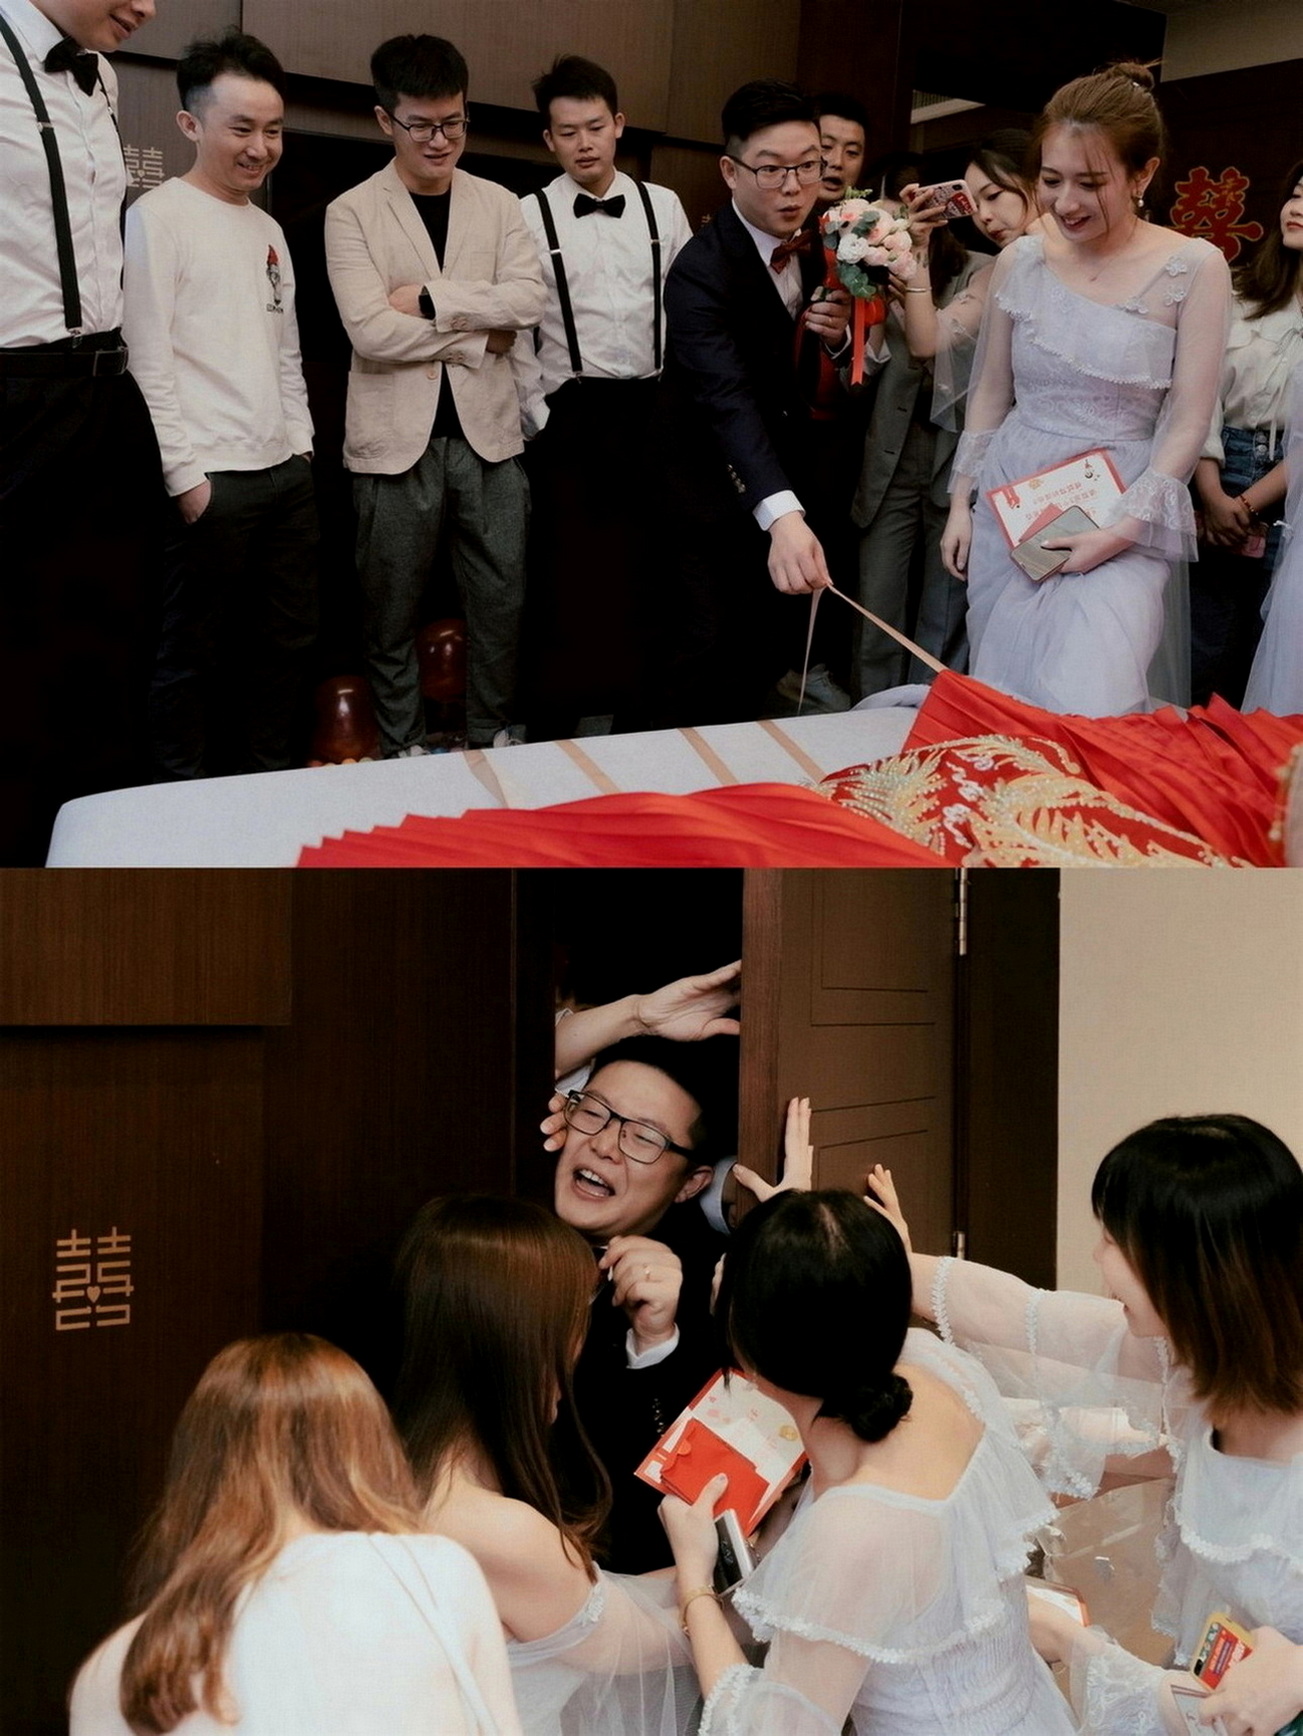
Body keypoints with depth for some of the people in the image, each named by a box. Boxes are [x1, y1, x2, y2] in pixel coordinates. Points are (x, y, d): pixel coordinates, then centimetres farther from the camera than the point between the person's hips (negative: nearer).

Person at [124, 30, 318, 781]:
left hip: (288, 471, 8)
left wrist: (303, 444, 13)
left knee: (289, 640, 12)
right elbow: (147, 359, -12)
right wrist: (183, 477, -16)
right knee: (195, 652, 0)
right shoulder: (159, 216, -7)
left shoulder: (269, 228, 16)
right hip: (213, 479, -8)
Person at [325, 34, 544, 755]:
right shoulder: (352, 213, -3)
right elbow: (370, 331, -14)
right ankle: (403, 752, 20)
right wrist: (478, 337, -10)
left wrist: (429, 299, -13)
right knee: (392, 612, 7)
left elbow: (529, 299, -6)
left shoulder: (498, 203, 8)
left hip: (487, 431, 3)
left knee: (501, 600, 9)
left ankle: (493, 738, 25)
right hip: (398, 438, -3)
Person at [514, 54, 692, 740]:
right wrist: (540, 418, -5)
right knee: (568, 573, -1)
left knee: (644, 567, 6)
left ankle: (635, 710, 18)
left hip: (653, 409, 3)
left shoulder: (663, 207, 8)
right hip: (570, 415, -2)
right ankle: (553, 724, 9)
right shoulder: (529, 216, 0)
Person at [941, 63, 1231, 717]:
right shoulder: (1020, 261, 2)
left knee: (1086, 711, -15)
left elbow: (1187, 423, -7)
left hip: (1121, 521, -3)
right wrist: (961, 504, 9)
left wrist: (1122, 529, -13)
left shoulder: (1193, 269, -8)